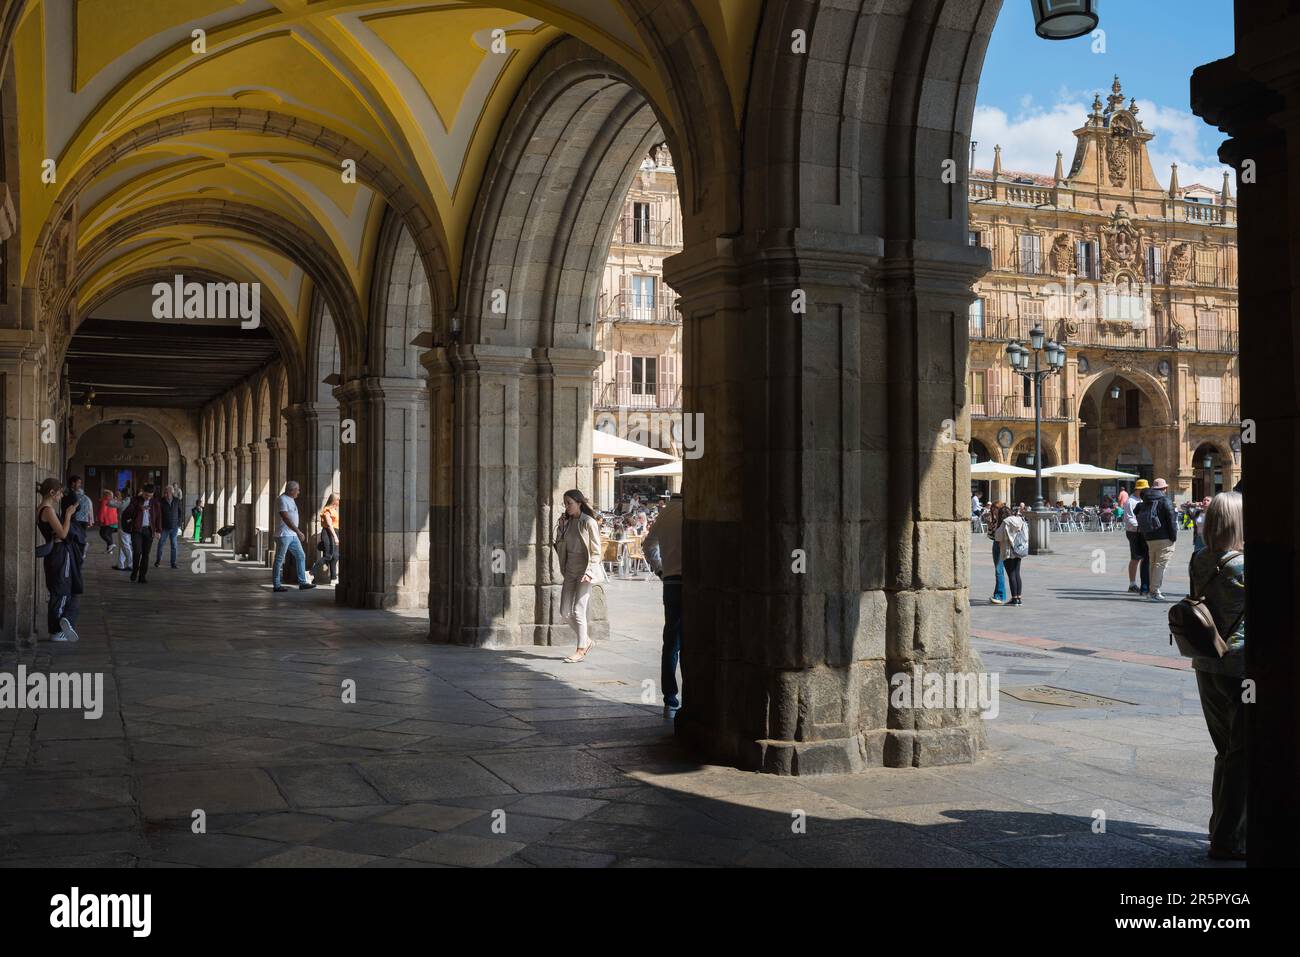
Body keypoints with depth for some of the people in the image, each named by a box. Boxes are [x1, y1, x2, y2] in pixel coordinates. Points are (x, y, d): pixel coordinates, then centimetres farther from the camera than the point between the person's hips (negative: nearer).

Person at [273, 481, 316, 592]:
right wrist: (298, 531, -26)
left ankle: (302, 583, 9)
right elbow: (286, 519, -23)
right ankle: (276, 585, 2)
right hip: (284, 535, -10)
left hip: (293, 535, 10)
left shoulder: (291, 500, 15)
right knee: (279, 560, -3)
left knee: (301, 556, 7)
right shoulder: (282, 500, -14)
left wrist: (298, 532, 22)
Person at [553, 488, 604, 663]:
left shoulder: (589, 523, -8)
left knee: (578, 611, -8)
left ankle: (581, 649, 2)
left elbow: (596, 551, -9)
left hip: (585, 571, -7)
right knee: (564, 612, 5)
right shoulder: (567, 522, 11)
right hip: (570, 570, 7)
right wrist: (560, 529, 1)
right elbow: (560, 547, 13)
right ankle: (586, 640, 23)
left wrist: (588, 572, -17)